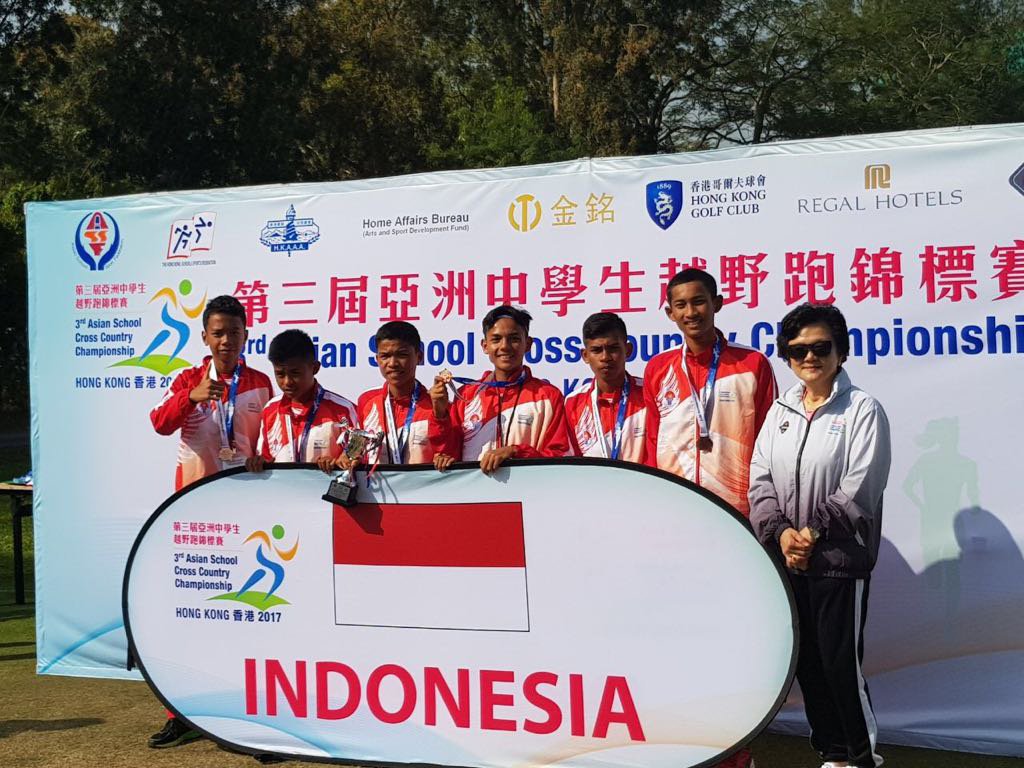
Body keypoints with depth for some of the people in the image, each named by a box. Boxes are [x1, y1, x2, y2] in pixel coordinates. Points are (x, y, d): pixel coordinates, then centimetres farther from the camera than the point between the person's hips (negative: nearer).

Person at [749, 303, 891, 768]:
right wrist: (780, 532, -9)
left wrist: (812, 533, -13)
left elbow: (859, 489, -12)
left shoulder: (861, 409, -5)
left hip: (840, 560, -5)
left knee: (841, 663, -2)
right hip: (787, 560, 5)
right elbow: (760, 479, 5)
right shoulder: (781, 410, 10)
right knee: (807, 662, 11)